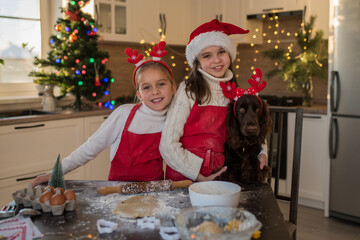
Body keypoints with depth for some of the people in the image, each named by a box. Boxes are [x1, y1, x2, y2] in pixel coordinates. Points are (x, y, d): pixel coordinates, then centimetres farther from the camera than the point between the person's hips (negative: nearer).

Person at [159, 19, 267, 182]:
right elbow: (168, 145, -11)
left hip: (220, 174, 3)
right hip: (185, 175, -3)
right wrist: (200, 177, -9)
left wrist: (261, 152, 1)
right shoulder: (188, 90, -7)